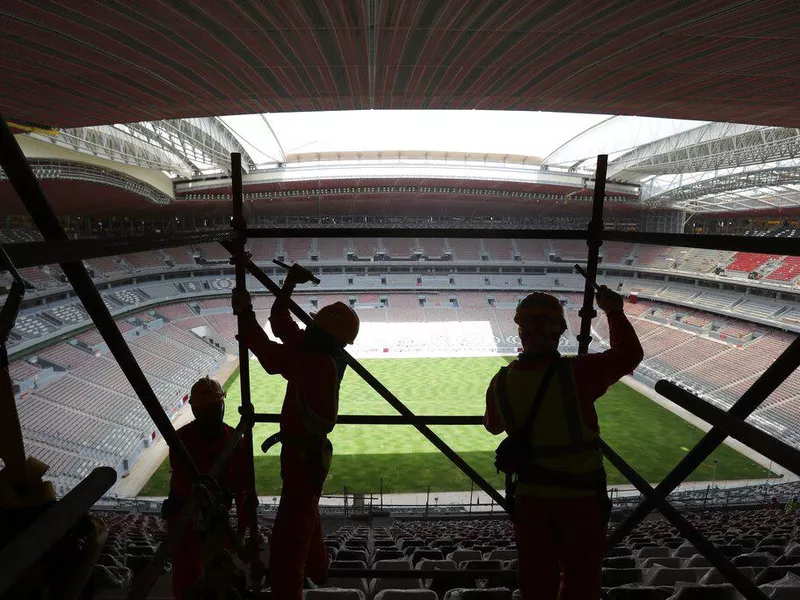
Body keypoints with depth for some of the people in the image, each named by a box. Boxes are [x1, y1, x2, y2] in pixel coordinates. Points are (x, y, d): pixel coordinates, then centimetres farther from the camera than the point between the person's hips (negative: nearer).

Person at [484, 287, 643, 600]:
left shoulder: (501, 383, -9)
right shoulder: (576, 373, -22)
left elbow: (492, 425, 11)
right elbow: (629, 354, -6)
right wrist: (614, 311, 8)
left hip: (529, 497, 3)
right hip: (580, 495, -3)